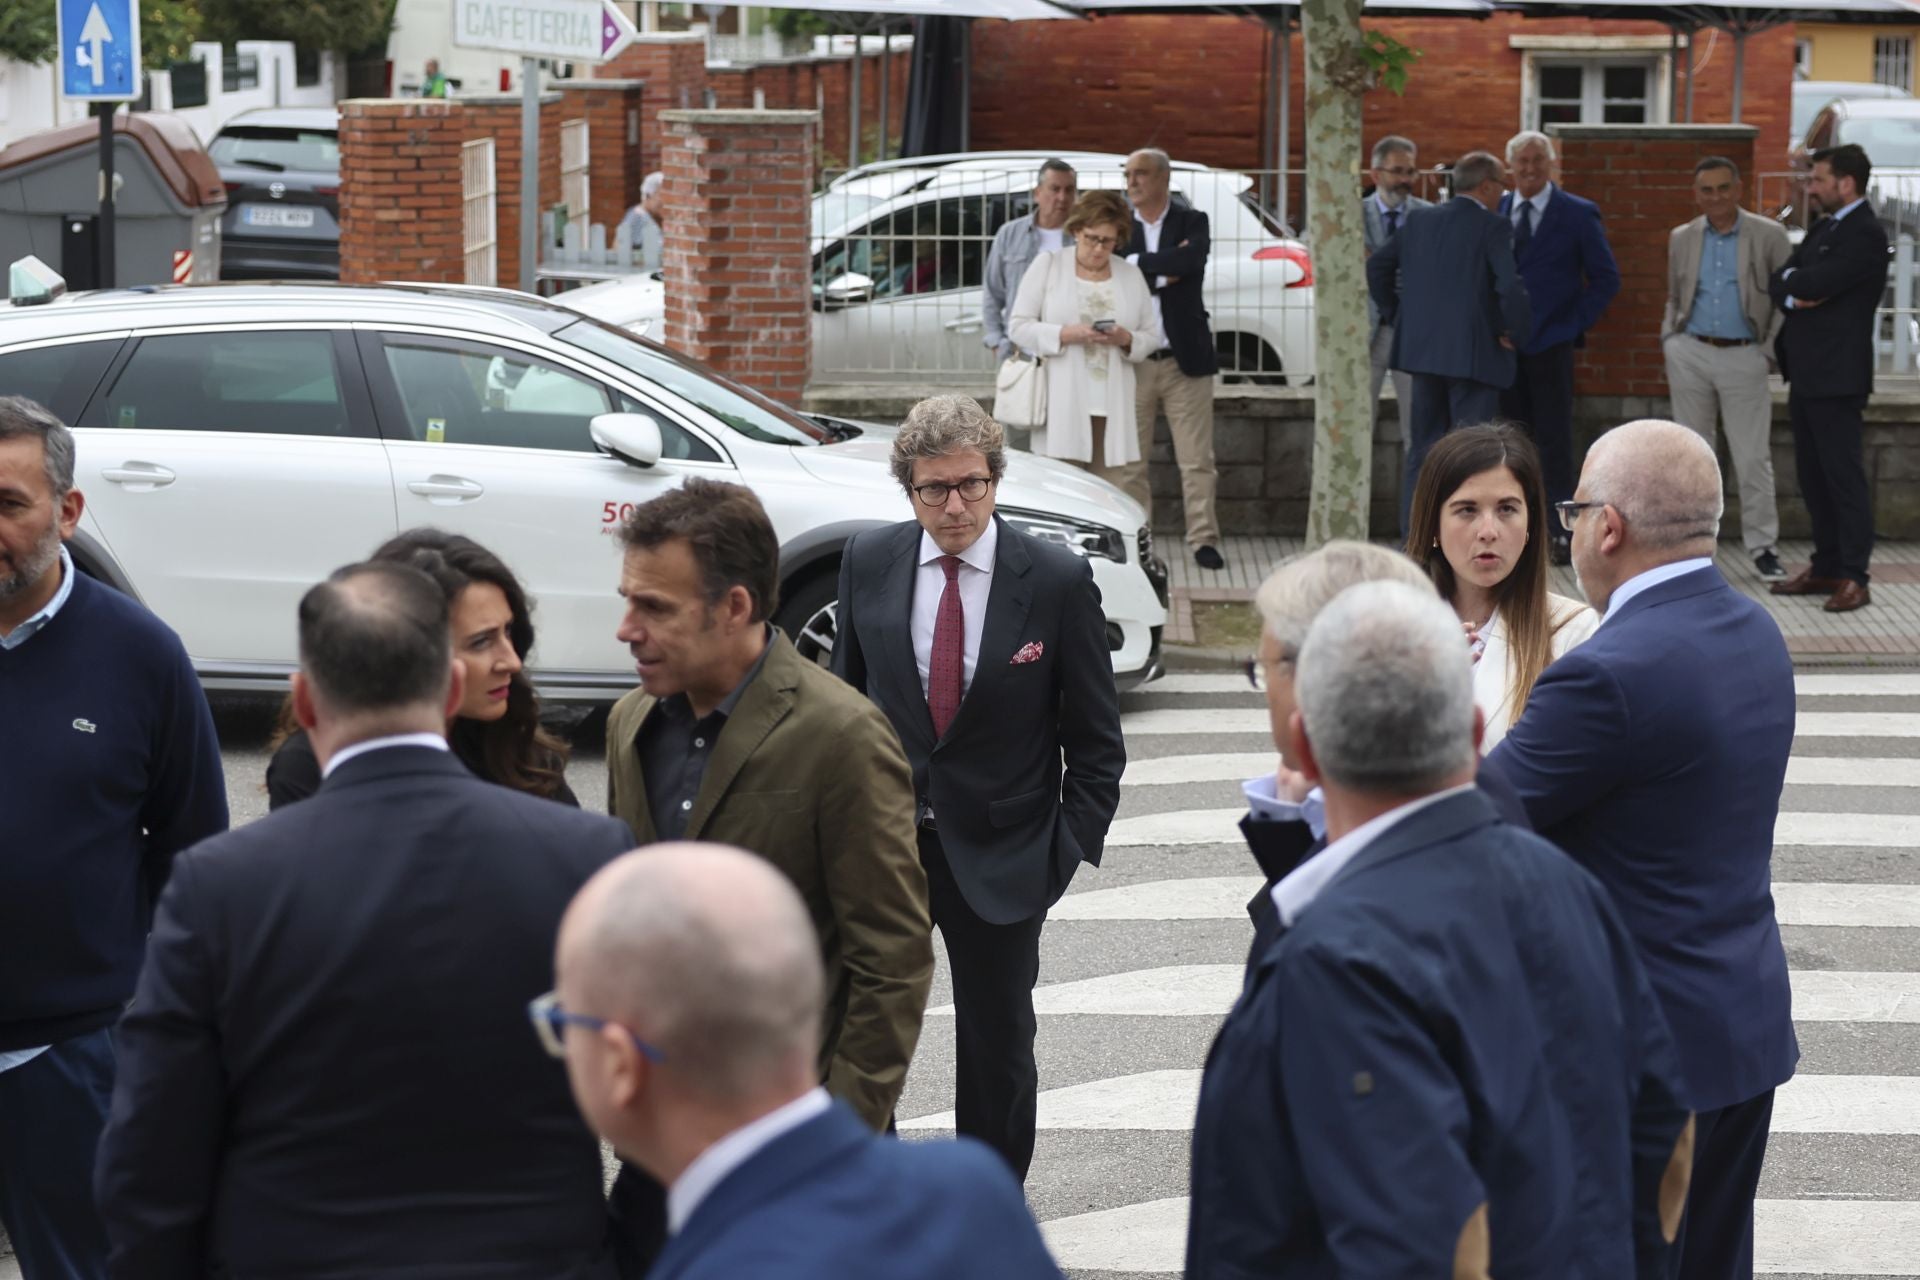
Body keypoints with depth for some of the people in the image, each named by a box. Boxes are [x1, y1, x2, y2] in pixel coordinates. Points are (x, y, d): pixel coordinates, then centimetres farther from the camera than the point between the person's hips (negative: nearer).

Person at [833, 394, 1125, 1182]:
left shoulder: (1057, 580, -9)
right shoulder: (867, 563, -1)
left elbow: (1095, 740, -2)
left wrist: (1072, 846, -6)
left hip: (1000, 854, -2)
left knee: (998, 1047, 10)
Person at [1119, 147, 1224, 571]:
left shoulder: (1192, 222, 4)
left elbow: (1191, 259, -17)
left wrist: (1137, 262, -12)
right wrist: (1162, 273, -11)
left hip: (1185, 360, -1)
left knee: (1196, 459, 0)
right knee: (1129, 461, 4)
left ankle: (1203, 539, 5)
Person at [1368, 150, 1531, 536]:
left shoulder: (1419, 220, 8)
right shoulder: (1493, 227, -11)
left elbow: (1377, 265, 12)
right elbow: (1511, 286, -21)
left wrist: (1394, 315, 18)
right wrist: (1516, 333, -7)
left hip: (1422, 348, 6)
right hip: (1474, 355, -6)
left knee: (1423, 447, 13)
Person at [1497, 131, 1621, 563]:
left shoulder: (1578, 215, 1)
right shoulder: (1494, 212, 9)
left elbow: (1606, 278, 3)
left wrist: (1576, 324, -5)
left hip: (1551, 345, -3)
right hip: (1504, 347, 3)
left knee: (1555, 441, -3)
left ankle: (1560, 531, 0)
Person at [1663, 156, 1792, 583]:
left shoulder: (1769, 236, 0)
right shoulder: (1681, 239, 10)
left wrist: (1770, 349, -6)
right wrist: (1669, 340, 6)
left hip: (1744, 357, -3)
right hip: (1690, 355, 3)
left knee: (1753, 457, -4)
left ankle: (1762, 546, 3)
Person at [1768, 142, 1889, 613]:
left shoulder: (1864, 234, -13)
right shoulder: (1823, 229, 17)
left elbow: (1814, 284, -21)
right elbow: (1779, 283, 12)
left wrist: (1793, 281, -1)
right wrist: (1792, 294, -8)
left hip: (1836, 376, -9)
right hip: (1806, 374, 9)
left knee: (1843, 474, -7)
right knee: (1812, 474, 12)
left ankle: (1854, 577, -5)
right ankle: (1826, 567, 20)